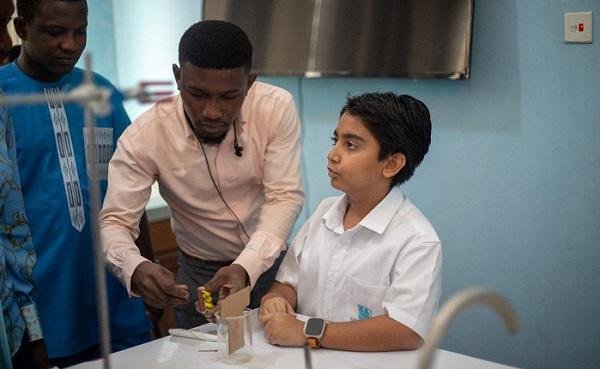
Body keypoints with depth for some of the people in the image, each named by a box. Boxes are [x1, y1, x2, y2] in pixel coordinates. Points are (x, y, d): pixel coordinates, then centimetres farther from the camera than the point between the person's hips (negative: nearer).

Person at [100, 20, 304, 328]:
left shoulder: (277, 108, -20)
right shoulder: (143, 136, -22)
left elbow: (285, 197, -20)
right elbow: (114, 221, -20)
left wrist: (246, 267, -36)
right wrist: (136, 269, -43)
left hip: (269, 260, 1)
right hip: (199, 272, -1)